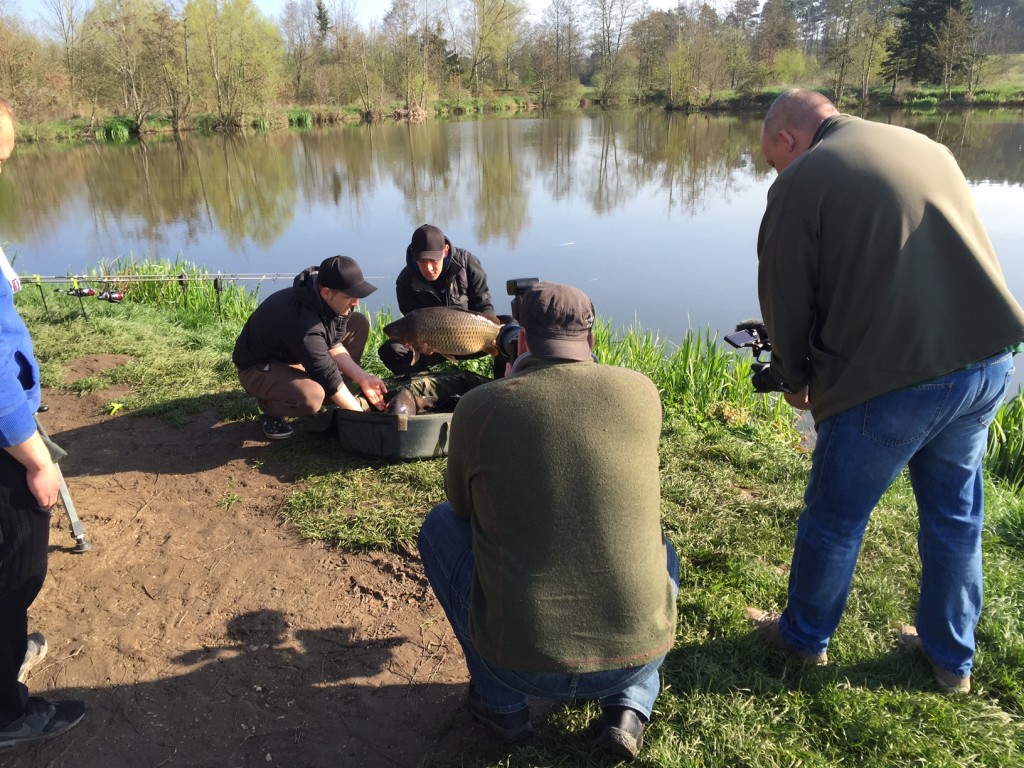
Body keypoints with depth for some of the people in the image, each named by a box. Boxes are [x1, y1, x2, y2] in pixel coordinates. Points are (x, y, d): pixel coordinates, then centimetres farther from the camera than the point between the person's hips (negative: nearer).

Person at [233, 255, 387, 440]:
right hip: (259, 366, -8)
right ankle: (270, 408, -3)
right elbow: (327, 375, -33)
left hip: (296, 353, 9)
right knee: (310, 397, -39)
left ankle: (332, 399, 5)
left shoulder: (328, 300, -15)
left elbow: (332, 345, -5)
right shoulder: (301, 322, -39)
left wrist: (362, 378, -17)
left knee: (359, 323, -2)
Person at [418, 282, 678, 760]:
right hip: (638, 655, 2)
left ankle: (501, 702, 21)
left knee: (440, 524, 19)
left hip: (520, 662, -2)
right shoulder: (640, 391, -3)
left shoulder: (478, 406, -8)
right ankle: (628, 706, 15)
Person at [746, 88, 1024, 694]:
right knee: (955, 514, 23)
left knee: (835, 519, 14)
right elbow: (960, 254, 22)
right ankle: (952, 656, 39)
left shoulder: (803, 181, -4)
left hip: (893, 380, -7)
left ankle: (806, 637, 35)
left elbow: (785, 299, -2)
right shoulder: (929, 149, 16)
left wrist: (793, 379, 16)